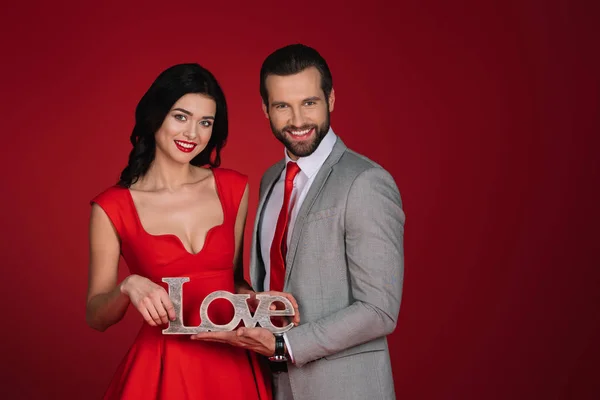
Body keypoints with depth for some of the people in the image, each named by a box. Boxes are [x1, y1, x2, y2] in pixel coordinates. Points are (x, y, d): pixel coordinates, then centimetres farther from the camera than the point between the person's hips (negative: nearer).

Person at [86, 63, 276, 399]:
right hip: (160, 370, -2)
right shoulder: (113, 208, -7)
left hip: (231, 364, 3)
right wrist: (129, 287, -23)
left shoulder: (233, 188, 0)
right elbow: (96, 317, -3)